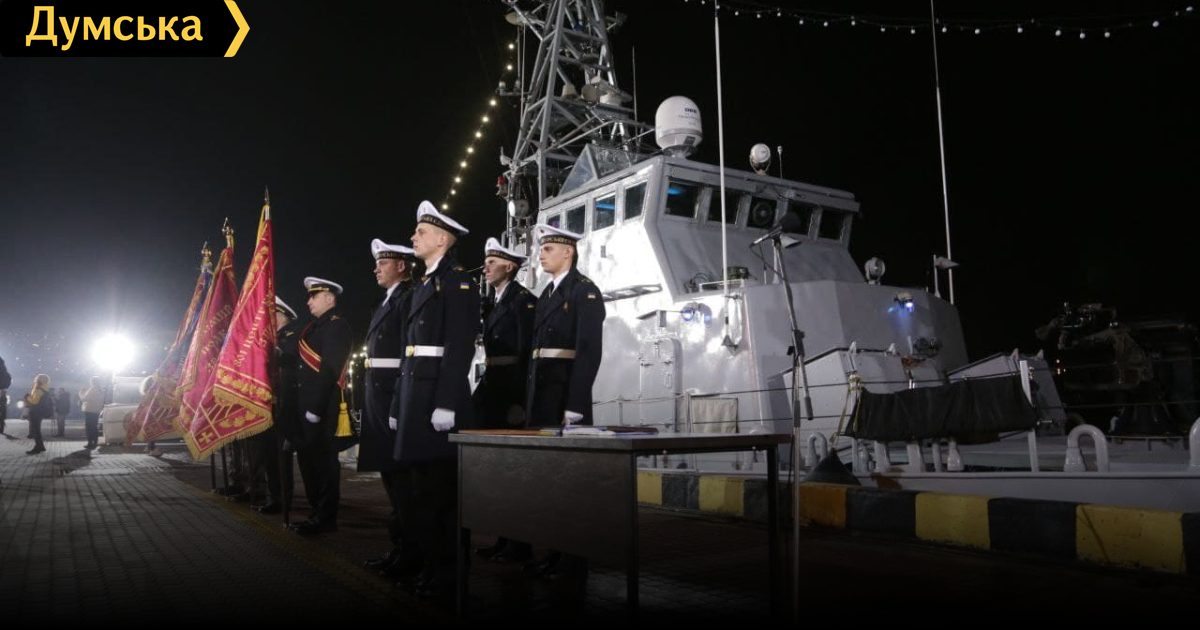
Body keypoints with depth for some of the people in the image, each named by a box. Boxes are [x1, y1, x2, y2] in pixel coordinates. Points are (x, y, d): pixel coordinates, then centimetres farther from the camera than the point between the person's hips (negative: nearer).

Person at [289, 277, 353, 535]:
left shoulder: (336, 325, -10)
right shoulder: (315, 326, 20)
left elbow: (329, 369, -19)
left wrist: (315, 407, -22)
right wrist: (302, 404, 12)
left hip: (321, 405, -10)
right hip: (307, 403, 10)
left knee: (322, 457, -5)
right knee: (307, 455, 12)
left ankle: (325, 517, 2)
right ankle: (318, 511, 21)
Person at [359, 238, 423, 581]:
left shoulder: (408, 298, -10)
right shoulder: (386, 303, 20)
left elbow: (410, 352, -18)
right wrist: (369, 402, 15)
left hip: (395, 396, -10)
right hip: (378, 397, 10)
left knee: (402, 474, -5)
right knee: (390, 473, 14)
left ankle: (412, 552, 2)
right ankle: (399, 545, 23)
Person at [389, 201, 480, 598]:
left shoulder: (458, 280, -8)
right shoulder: (424, 285, 21)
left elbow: (460, 348, -18)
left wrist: (446, 404, -23)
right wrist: (399, 404, 18)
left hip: (440, 396, -9)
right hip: (416, 397, 9)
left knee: (436, 491, -4)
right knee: (426, 488, 13)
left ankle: (446, 573, 7)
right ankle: (433, 566, 22)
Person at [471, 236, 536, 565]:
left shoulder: (524, 299, -9)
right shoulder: (492, 303, 18)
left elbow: (527, 351, -17)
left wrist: (520, 399, -22)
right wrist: (481, 391, 14)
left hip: (513, 390, -9)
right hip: (493, 388, 9)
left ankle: (520, 543, 5)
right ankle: (504, 538, 21)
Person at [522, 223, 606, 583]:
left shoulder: (584, 291, -7)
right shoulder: (546, 295, 18)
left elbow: (589, 351, -17)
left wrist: (575, 405, -23)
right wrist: (527, 401, 11)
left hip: (566, 393, -8)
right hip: (540, 393, 8)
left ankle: (574, 560, 8)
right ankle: (556, 551, 20)